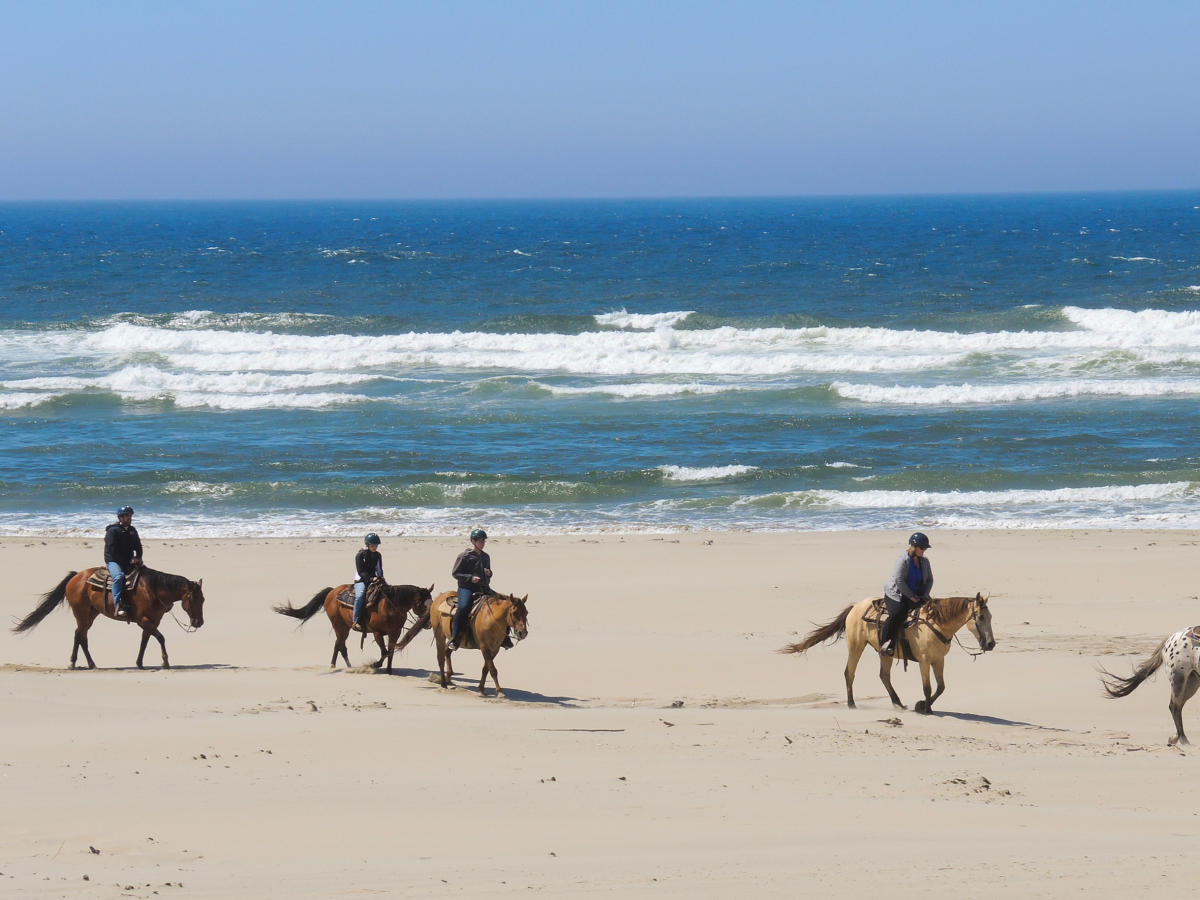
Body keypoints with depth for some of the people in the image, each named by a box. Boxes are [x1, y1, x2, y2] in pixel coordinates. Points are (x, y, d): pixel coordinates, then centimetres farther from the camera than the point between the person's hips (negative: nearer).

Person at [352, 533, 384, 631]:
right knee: (360, 595, -33)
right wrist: (371, 579, -23)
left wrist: (380, 577, -2)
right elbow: (361, 572, -12)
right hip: (361, 580, -6)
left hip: (374, 580, 6)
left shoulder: (378, 555, 12)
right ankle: (356, 621, -33)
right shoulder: (360, 555, -6)